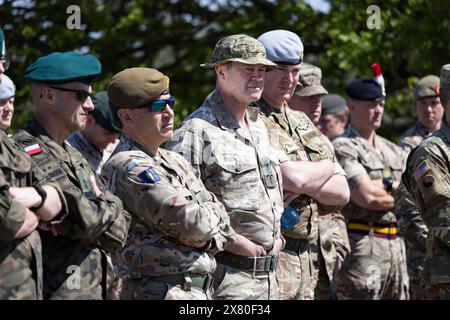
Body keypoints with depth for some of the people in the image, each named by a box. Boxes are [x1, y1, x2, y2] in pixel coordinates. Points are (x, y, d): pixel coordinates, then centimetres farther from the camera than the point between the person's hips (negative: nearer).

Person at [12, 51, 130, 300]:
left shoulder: (73, 156, 16)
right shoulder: (26, 153, -14)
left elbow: (118, 234, 12)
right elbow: (85, 221, -21)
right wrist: (109, 207, -1)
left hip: (94, 289, 9)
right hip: (55, 291, -9)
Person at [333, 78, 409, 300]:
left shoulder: (393, 150, 18)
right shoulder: (343, 148, -7)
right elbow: (368, 197, -15)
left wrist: (384, 186, -8)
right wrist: (397, 192, 1)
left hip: (396, 245, 8)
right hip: (362, 245, -7)